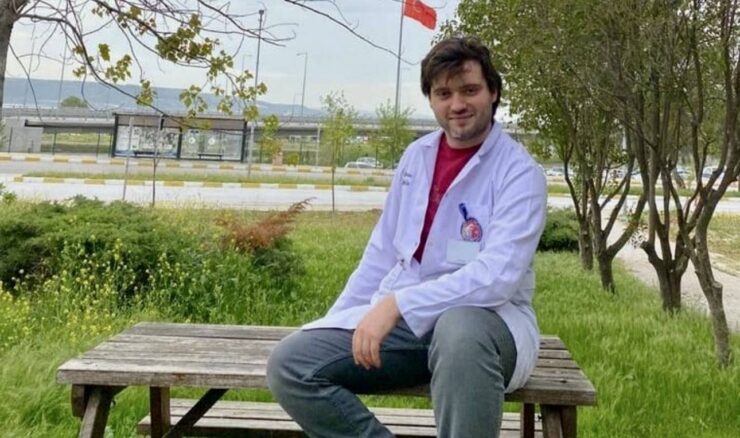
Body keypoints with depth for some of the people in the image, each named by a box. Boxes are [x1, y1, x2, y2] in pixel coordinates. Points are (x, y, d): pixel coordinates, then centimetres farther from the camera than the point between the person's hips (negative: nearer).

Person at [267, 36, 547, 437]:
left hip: (485, 319, -5)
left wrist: (397, 303, -29)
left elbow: (497, 275, -23)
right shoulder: (416, 156, 11)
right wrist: (335, 323, 9)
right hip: (403, 318, 5)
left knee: (460, 332, -43)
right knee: (290, 363, -16)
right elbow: (382, 251, 16)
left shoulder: (519, 172, -9)